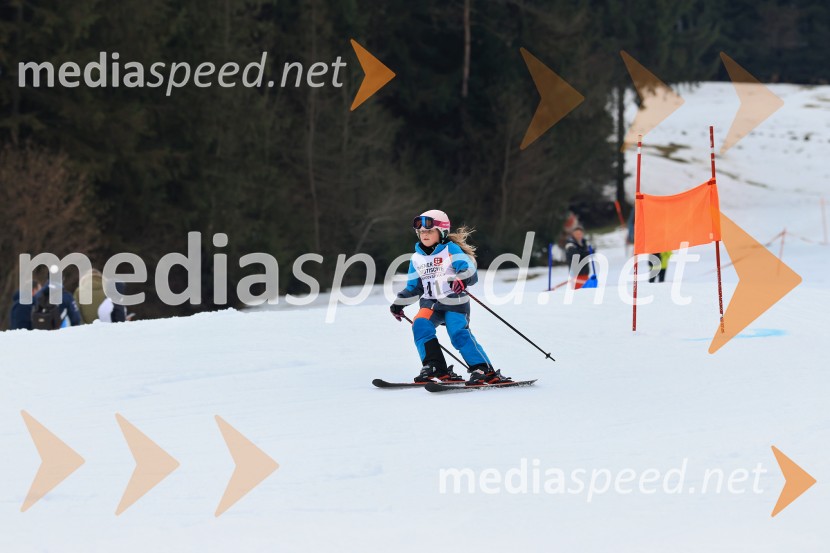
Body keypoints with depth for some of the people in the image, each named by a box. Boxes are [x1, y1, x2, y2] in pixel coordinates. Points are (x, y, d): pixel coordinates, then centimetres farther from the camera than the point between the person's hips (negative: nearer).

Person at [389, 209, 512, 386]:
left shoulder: (451, 249, -4)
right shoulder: (417, 258, 15)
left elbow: (468, 268, -18)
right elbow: (413, 287, 25)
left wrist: (462, 279, -39)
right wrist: (399, 303, 20)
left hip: (455, 303, -5)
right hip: (430, 304, 5)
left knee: (459, 334, -22)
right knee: (420, 326, -22)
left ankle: (485, 371, -18)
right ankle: (435, 368, -18)